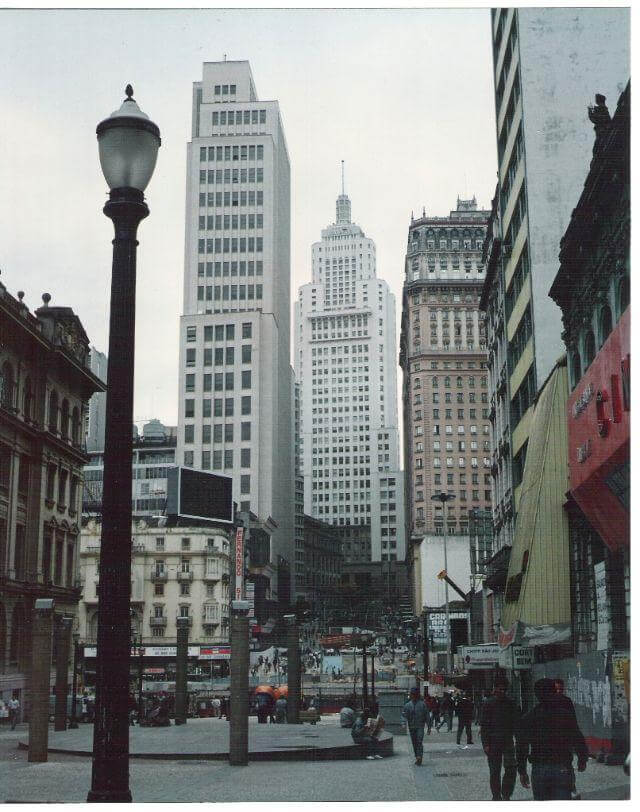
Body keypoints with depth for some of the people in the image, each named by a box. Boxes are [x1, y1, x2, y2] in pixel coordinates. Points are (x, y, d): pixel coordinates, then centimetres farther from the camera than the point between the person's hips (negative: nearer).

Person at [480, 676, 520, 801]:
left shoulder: (511, 704, 6)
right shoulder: (488, 703, -2)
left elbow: (516, 722, 9)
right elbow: (484, 725, -3)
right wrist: (485, 744, -9)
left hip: (508, 741, 2)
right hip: (493, 743, -1)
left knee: (511, 769, -9)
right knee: (494, 772, 6)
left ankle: (506, 795, 4)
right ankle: (496, 796, 18)